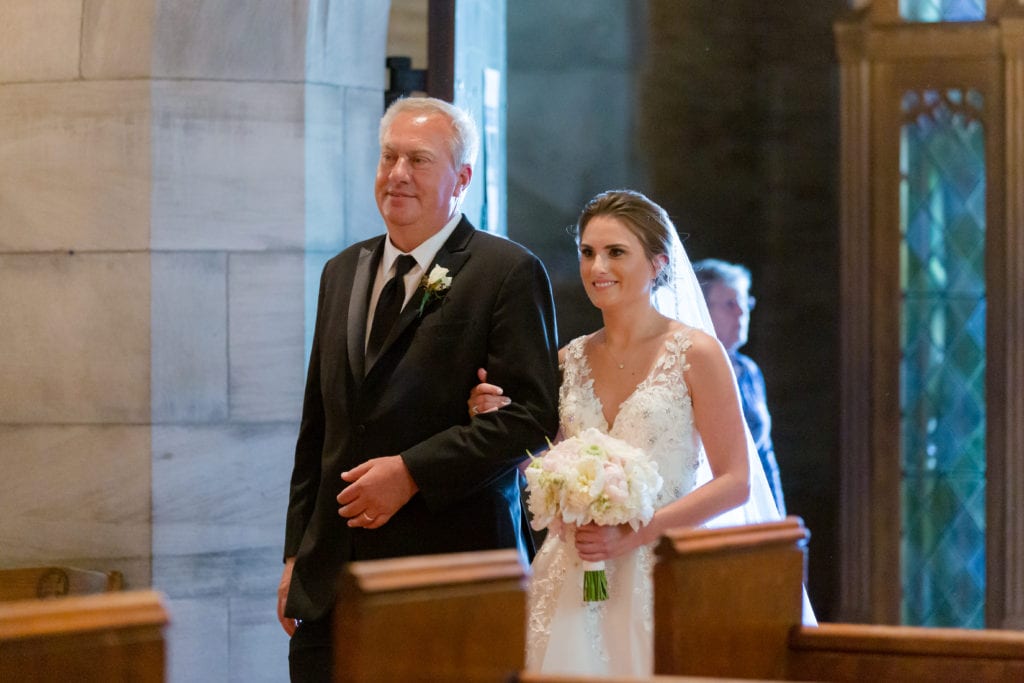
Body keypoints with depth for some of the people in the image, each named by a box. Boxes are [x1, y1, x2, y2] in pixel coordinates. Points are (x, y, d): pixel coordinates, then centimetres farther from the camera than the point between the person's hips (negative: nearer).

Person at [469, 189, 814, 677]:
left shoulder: (694, 353, -4)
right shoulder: (571, 360, 9)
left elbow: (735, 483, -7)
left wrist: (634, 535, -16)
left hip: (657, 574, -4)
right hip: (572, 581, 4)